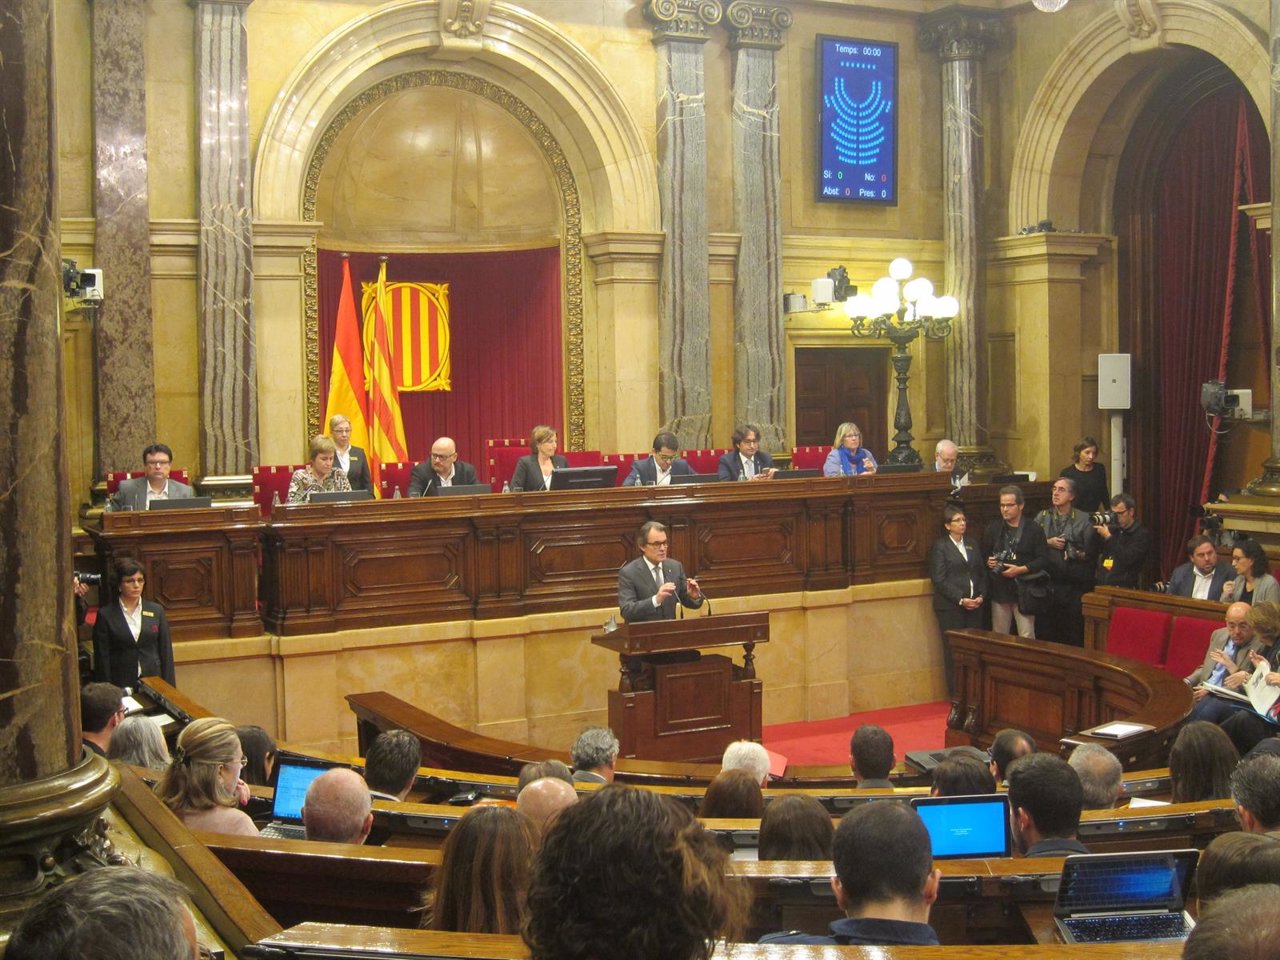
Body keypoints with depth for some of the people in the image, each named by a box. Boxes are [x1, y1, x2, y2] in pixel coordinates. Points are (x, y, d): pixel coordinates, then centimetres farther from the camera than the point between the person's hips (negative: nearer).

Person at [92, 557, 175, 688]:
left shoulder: (156, 611, 7)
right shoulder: (106, 615, -1)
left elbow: (166, 652, 7)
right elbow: (102, 658, -1)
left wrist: (169, 689, 3)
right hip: (120, 687, -2)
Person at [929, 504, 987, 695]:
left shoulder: (972, 545, 16)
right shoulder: (940, 546, -2)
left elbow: (982, 573, 16)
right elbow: (939, 579, -8)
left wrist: (981, 596, -1)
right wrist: (961, 600, -14)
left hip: (974, 606, 5)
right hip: (950, 607, -5)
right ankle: (956, 694, 4)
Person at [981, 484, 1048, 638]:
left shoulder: (1034, 530, 0)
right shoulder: (992, 530, 11)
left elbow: (1042, 560, -5)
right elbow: (983, 556, 18)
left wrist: (1021, 569, -16)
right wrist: (988, 562, -5)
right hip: (999, 591, 3)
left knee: (1027, 639, -4)